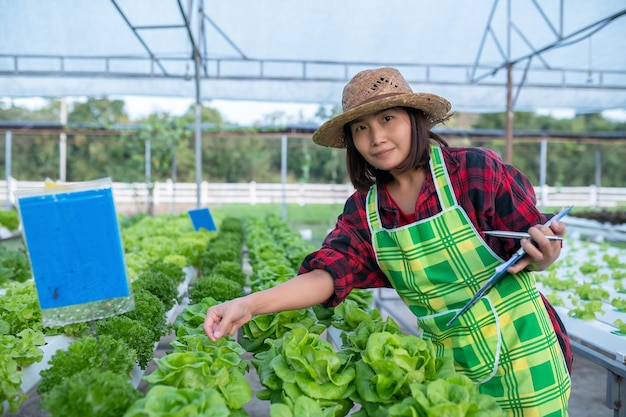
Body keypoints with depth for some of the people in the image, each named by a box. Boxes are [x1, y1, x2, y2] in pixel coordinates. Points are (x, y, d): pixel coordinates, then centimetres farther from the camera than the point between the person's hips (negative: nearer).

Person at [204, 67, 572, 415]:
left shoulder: (477, 170, -16)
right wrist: (250, 304, -30)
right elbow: (328, 273, -16)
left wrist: (540, 257, -32)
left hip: (519, 350, -3)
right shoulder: (363, 211, -5)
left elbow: (534, 245, -8)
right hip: (447, 361, 3)